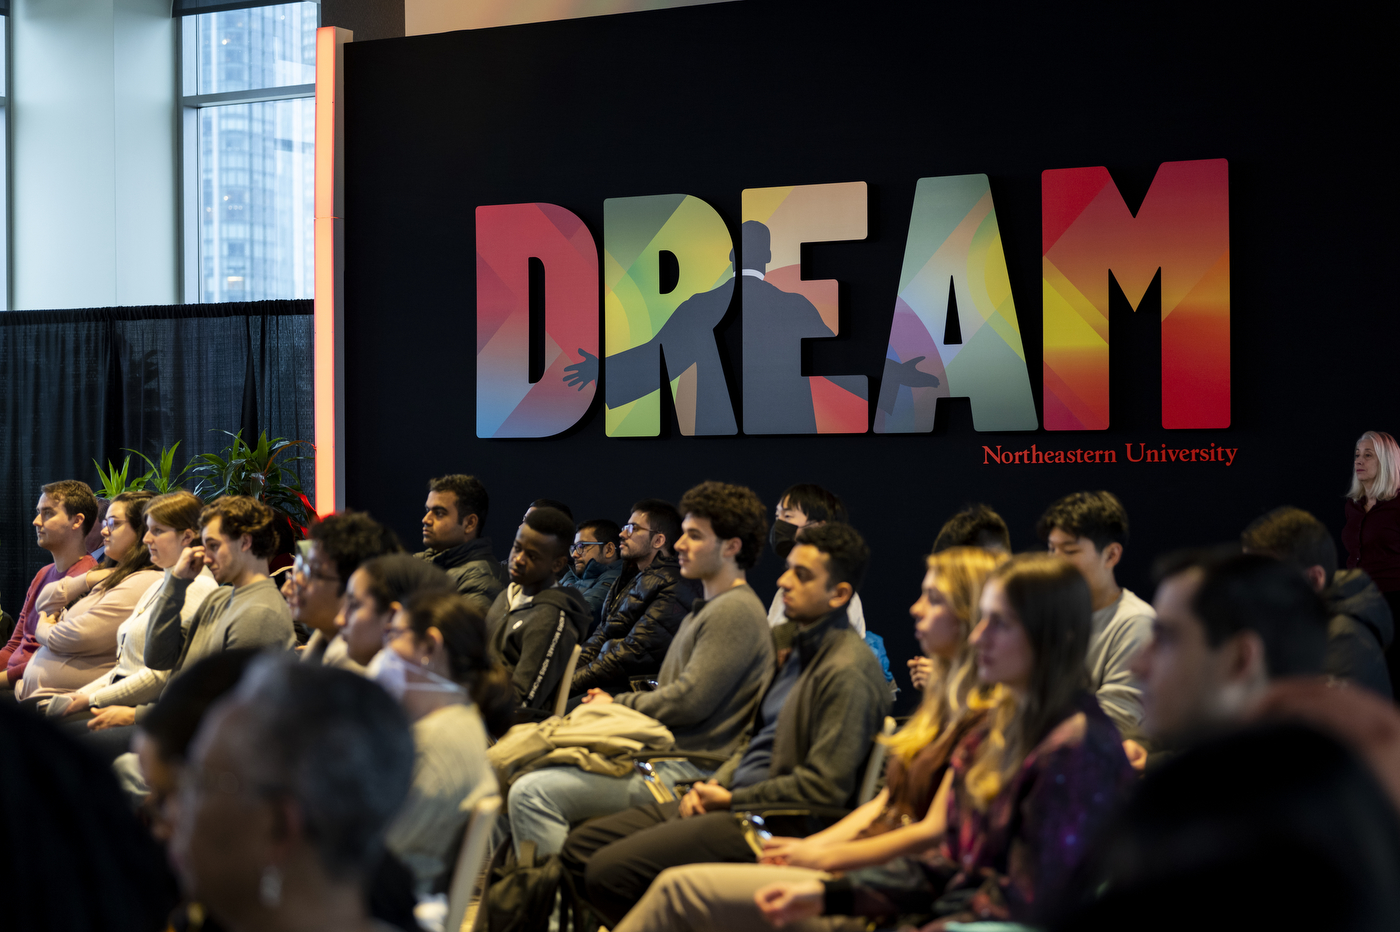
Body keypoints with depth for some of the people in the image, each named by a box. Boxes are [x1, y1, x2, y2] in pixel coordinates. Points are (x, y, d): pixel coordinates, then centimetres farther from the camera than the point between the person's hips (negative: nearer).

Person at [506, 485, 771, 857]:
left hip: (685, 770, -11)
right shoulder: (706, 608, 22)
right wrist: (613, 703, 7)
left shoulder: (736, 610, -12)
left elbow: (690, 701, -19)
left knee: (532, 793, -20)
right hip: (664, 754, 11)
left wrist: (616, 705, -5)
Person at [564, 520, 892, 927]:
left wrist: (733, 800, -11)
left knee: (608, 870, -21)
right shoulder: (798, 646, 16)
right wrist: (714, 785, 5)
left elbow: (825, 787, -20)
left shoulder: (848, 672, -17)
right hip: (735, 800, 10)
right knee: (581, 845, 5)